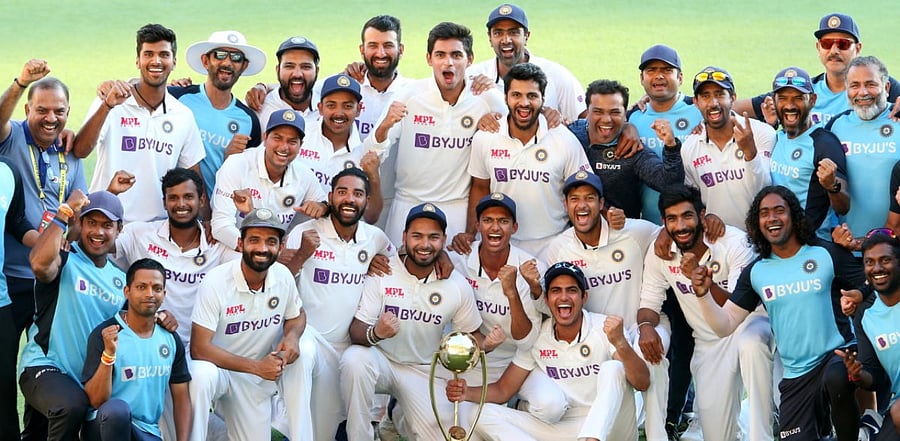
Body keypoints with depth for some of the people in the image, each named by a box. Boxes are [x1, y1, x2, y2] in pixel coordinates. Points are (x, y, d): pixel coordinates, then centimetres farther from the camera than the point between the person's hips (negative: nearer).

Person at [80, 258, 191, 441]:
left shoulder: (171, 339, 6)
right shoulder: (104, 334, -9)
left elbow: (181, 397, 12)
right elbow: (96, 401, -15)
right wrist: (108, 353, -28)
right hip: (108, 425, -3)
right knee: (117, 407, -37)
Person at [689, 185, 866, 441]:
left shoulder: (828, 254, -5)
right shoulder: (755, 273, 5)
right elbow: (725, 326, 2)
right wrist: (703, 295, -15)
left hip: (838, 354, -4)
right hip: (796, 374, 4)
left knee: (835, 379, -38)